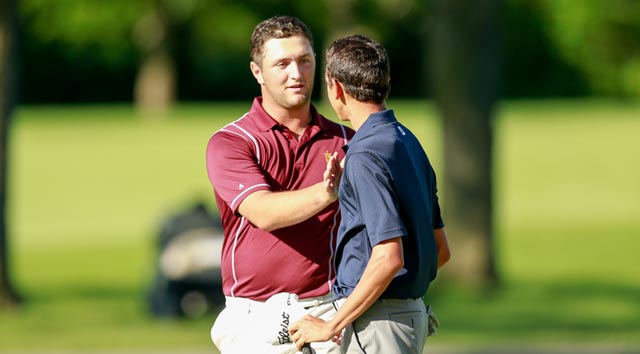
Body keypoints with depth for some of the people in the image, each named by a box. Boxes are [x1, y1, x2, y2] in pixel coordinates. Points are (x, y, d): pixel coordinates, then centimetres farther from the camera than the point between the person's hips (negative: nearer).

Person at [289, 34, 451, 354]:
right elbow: (441, 249, 17)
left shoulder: (366, 155, -16)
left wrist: (332, 326, -17)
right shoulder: (408, 142, 13)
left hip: (377, 322, -10)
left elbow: (389, 258, -24)